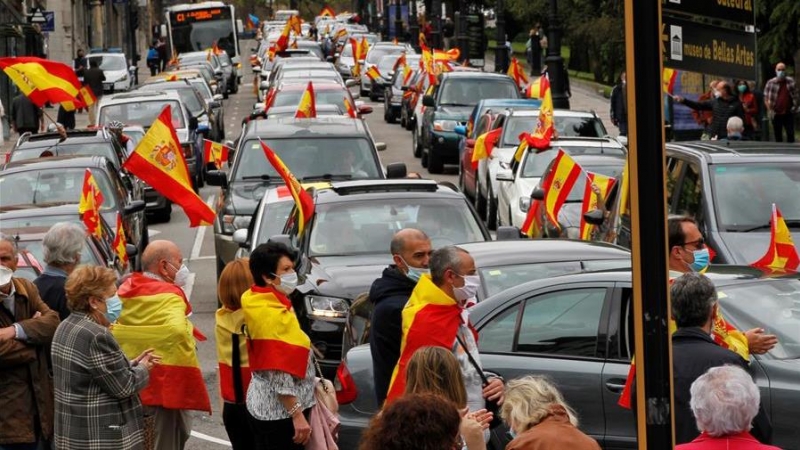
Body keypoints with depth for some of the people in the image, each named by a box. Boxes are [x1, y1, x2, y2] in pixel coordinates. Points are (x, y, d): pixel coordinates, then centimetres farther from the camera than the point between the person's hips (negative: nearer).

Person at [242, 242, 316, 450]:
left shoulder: (262, 305, 11)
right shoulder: (273, 314, -19)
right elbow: (280, 375, -23)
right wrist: (297, 415, -22)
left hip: (264, 404, 10)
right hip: (280, 410, -10)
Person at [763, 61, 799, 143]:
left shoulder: (791, 82, 3)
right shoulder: (770, 83, -2)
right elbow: (766, 98, -2)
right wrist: (770, 110, -12)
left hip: (788, 114, 0)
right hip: (776, 114, 0)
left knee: (790, 134, -5)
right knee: (778, 136, 6)